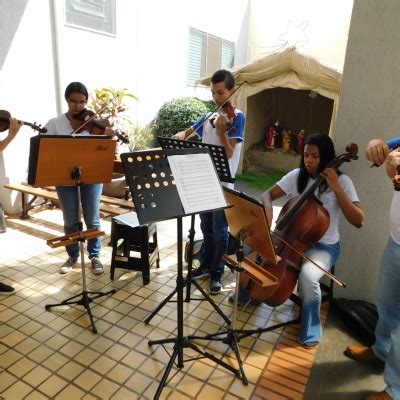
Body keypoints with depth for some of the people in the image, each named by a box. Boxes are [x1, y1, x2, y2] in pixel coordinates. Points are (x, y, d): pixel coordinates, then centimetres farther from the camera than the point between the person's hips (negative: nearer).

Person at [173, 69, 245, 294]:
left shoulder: (236, 117, -8)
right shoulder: (209, 116, 10)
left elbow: (228, 153, -17)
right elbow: (187, 132, 19)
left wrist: (221, 130, -32)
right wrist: (179, 137, -4)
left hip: (222, 184, -6)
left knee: (219, 231, 3)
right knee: (206, 227, 16)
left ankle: (217, 273, 18)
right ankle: (207, 265, 32)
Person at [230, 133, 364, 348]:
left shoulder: (342, 181, -11)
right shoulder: (297, 175, -2)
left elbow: (358, 221, -19)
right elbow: (267, 194, 0)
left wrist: (336, 188, -25)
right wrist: (268, 209, -23)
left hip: (324, 246, -4)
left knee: (307, 276, -33)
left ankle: (310, 331, -4)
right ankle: (248, 293, 18)